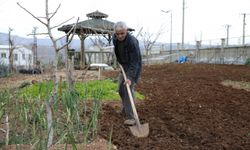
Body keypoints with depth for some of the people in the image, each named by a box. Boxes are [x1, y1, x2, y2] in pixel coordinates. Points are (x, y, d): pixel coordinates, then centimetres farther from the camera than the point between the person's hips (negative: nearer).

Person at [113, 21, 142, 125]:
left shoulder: (132, 42, -31)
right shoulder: (115, 38, -9)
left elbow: (134, 61, -32)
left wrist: (130, 77, -38)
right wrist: (119, 61, 11)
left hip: (133, 67, -7)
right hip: (123, 66, 7)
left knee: (128, 88, -18)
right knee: (121, 89, 12)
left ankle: (130, 117, -17)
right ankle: (125, 109, 33)